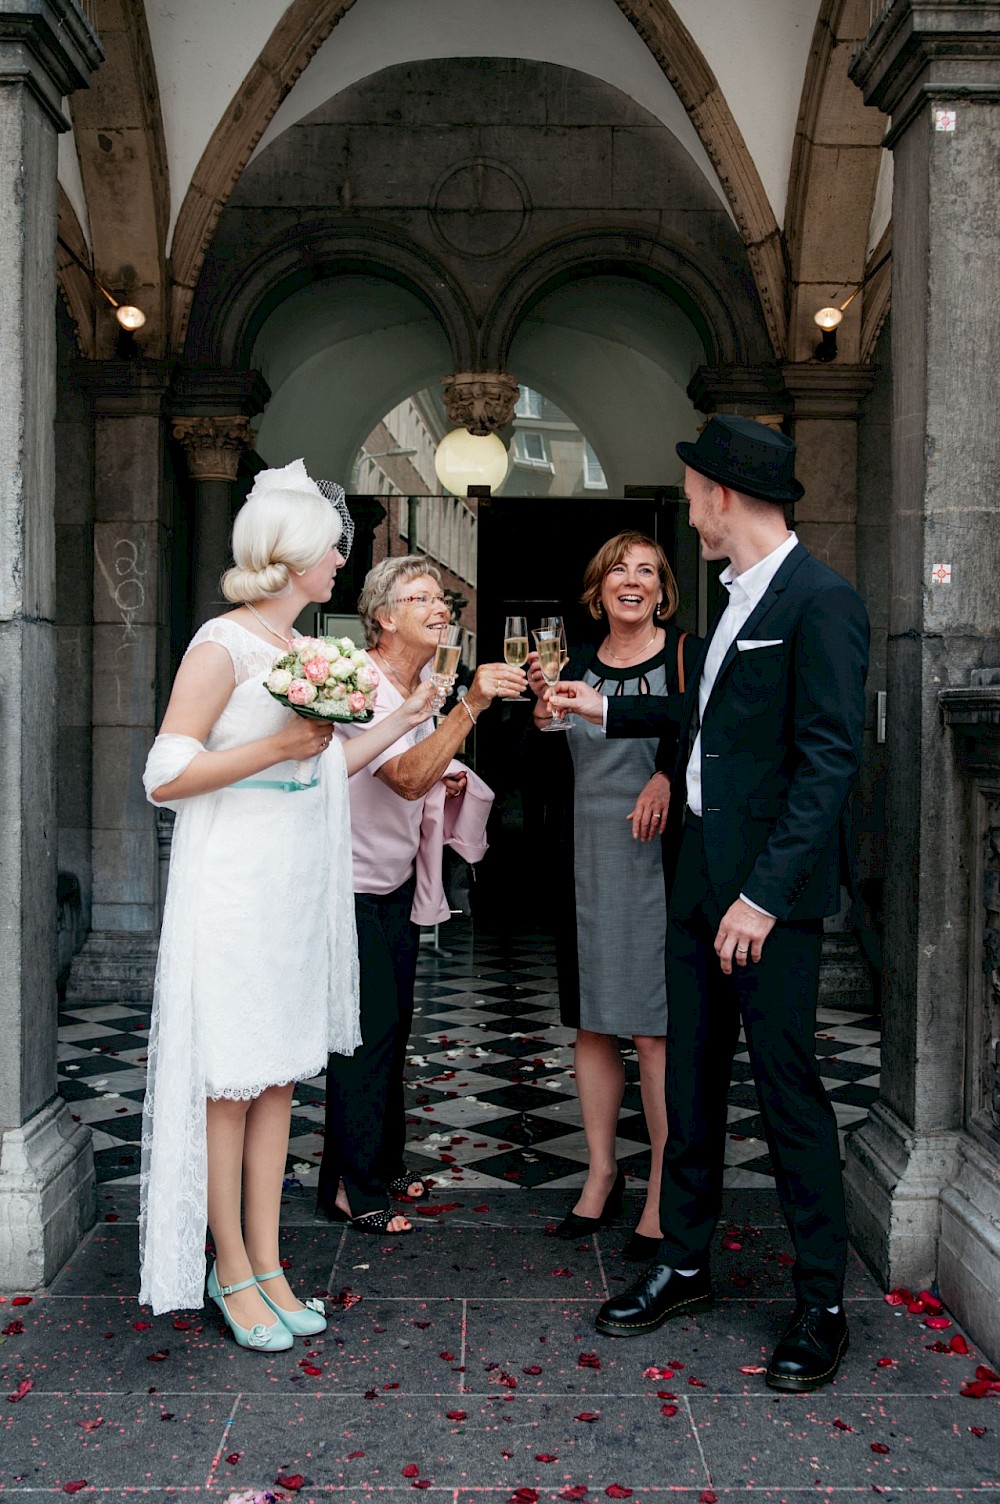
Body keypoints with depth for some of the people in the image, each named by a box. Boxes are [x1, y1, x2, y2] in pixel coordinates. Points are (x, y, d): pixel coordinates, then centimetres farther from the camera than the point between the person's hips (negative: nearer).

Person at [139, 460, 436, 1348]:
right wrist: (276, 746, -19)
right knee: (230, 1081, 0)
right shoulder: (223, 646, -11)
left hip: (299, 891, 8)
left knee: (278, 1077, 10)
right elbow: (165, 776, -15)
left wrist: (398, 724, 20)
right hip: (233, 892, -8)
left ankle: (266, 1262, 19)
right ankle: (231, 1270, 12)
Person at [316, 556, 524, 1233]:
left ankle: (385, 1164, 28)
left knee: (393, 1027, 14)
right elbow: (405, 779, -36)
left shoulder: (427, 684, 7)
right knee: (367, 1032, -5)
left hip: (400, 883, 8)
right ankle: (351, 1188, 7)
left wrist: (446, 776, 0)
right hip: (354, 884, -8)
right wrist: (470, 705, -43)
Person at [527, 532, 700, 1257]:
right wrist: (542, 707, -5)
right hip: (584, 854, 5)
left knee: (655, 1027, -4)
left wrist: (670, 778, -24)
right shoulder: (577, 664, 12)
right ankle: (602, 1174, 23)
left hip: (656, 852, -5)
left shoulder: (685, 653, -1)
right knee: (591, 1023, 10)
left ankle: (664, 1192, 7)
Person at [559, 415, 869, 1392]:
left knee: (788, 1088, 0)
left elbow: (830, 760, -17)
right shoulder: (732, 599, 15)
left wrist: (765, 894, -21)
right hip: (698, 878, 8)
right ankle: (683, 1265, 29)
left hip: (768, 891, -8)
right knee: (691, 1080, 15)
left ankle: (821, 1303, 14)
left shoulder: (820, 602, -12)